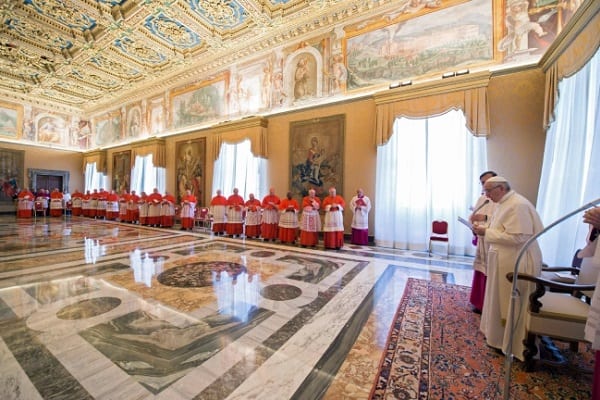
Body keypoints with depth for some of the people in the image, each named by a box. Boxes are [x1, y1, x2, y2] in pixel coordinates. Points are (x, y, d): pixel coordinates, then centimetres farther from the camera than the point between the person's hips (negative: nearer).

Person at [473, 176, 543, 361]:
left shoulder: (517, 205, -21)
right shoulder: (504, 203, 9)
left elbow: (516, 237, -26)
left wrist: (486, 232, -22)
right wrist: (484, 229, 2)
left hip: (516, 264, -10)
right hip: (505, 261, 10)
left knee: (511, 304, 6)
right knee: (501, 301, 20)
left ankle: (508, 343, 22)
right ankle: (499, 335, 35)